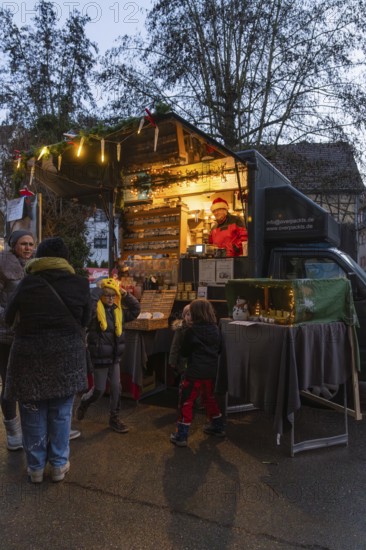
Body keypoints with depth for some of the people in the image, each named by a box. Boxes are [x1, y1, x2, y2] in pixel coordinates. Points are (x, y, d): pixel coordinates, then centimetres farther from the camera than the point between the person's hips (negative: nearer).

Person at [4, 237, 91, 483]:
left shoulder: (27, 283, -6)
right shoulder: (79, 283, -4)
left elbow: (9, 318, 4)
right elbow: (85, 319, 4)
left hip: (30, 355, 0)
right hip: (67, 355, 1)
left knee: (33, 413, 13)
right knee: (61, 413, 14)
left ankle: (36, 467, 26)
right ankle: (59, 465, 25)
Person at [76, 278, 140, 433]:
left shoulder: (118, 309, 4)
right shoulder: (95, 309, -14)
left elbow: (136, 310, 7)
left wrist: (125, 294, -3)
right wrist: (97, 291, -26)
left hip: (114, 356, 6)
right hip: (100, 356, -6)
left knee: (116, 388, 9)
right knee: (99, 389, 5)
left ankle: (114, 418, 24)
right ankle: (84, 403, 37)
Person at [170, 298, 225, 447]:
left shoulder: (192, 330, -15)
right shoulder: (215, 329, 1)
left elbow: (184, 352, -6)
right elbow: (218, 349, 13)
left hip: (195, 372, -6)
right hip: (211, 371, 6)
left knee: (186, 402, 4)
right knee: (209, 398, 25)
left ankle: (181, 436, 8)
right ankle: (218, 427, 37)